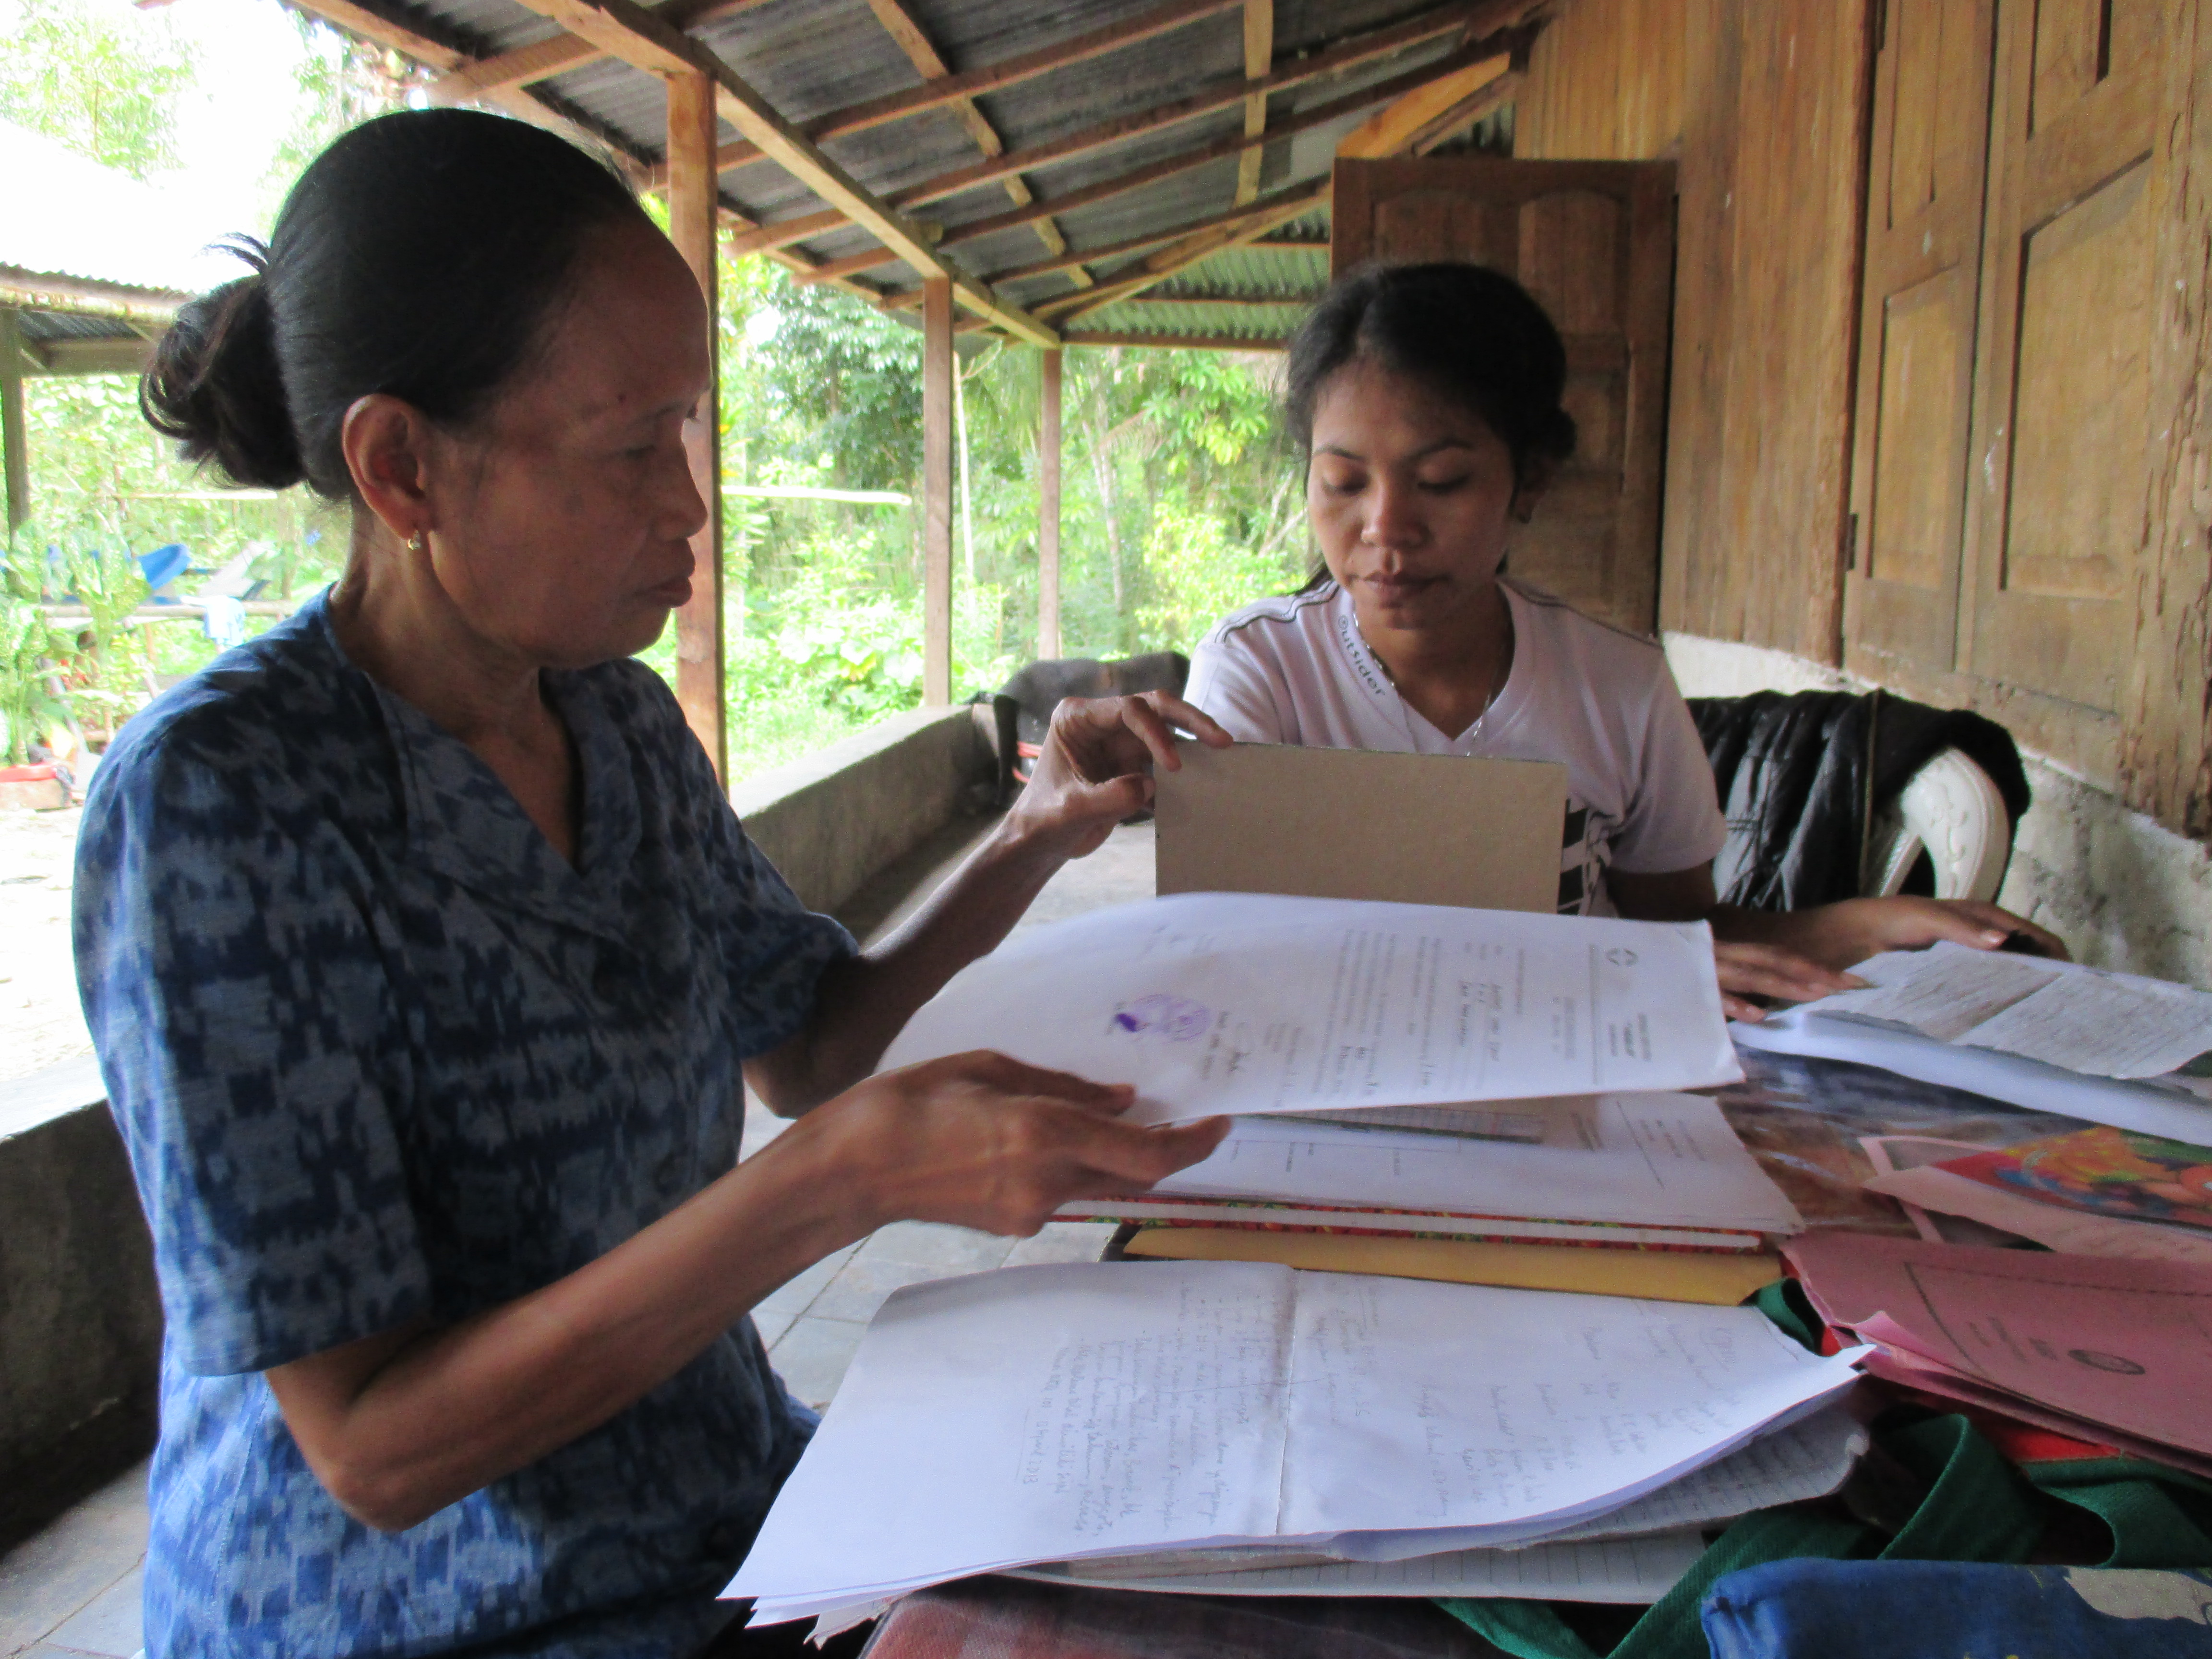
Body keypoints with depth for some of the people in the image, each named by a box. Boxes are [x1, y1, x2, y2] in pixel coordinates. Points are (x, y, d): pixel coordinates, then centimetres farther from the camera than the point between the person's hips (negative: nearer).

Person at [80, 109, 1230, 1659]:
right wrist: (852, 1173, -32)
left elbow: (808, 1050, 10)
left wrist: (1035, 841, -5)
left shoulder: (623, 719, 1)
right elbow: (371, 1447, -22)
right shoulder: (214, 800, -21)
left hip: (733, 1517, 7)